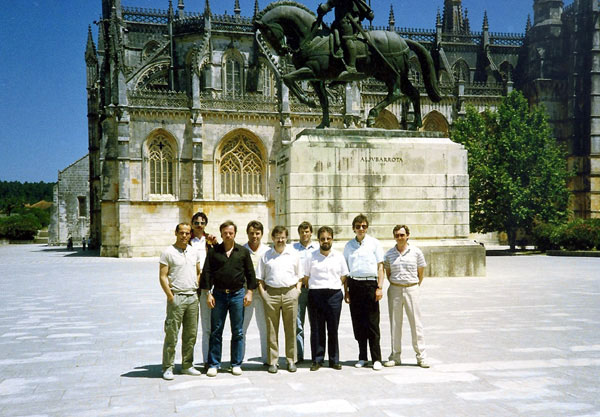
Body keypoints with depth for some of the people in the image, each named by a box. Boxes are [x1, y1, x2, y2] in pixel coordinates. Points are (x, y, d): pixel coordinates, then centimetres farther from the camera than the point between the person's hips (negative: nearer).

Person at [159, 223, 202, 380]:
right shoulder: (168, 252, -4)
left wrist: (196, 289, 11)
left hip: (193, 297, 6)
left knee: (191, 334, 10)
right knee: (172, 335, -3)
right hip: (176, 297, -5)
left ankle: (187, 365, 20)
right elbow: (162, 277, -7)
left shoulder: (194, 252, 13)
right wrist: (170, 296, -13)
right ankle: (167, 367, 5)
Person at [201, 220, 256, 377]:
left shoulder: (243, 252, 6)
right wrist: (208, 293, -4)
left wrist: (249, 292, 1)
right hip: (219, 294, 0)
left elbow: (250, 273, 9)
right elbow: (206, 273, 3)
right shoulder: (213, 251, 4)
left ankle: (236, 364, 14)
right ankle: (213, 364, 12)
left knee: (238, 332, 4)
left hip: (238, 294, 0)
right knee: (216, 331, 3)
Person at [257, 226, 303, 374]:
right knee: (272, 329, 2)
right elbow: (260, 278, 10)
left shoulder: (293, 254, 11)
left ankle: (291, 360, 13)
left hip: (290, 293, 0)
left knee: (291, 329, 4)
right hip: (271, 293, 0)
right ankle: (273, 361, 9)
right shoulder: (266, 256, 9)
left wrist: (297, 290, 3)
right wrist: (263, 294, -1)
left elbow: (300, 276, 16)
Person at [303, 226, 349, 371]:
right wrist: (315, 289, 2)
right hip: (315, 295, -1)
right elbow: (306, 277, 9)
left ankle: (334, 360, 14)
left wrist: (333, 288, 6)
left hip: (334, 295, 1)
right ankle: (317, 360, 11)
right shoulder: (311, 257, 5)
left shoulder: (339, 256, 8)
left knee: (333, 329, 4)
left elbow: (343, 276, 13)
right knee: (316, 329, 2)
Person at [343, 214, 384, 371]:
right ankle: (362, 357, 15)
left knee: (372, 323, -3)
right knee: (358, 323, 5)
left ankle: (376, 359, 2)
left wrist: (380, 287, -6)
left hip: (370, 284, -3)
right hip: (354, 285, 3)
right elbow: (345, 270, 13)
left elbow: (380, 266, 2)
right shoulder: (349, 245, 11)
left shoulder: (374, 243, 4)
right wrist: (346, 291, 6)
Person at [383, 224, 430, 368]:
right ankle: (395, 356, 12)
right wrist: (395, 285, 11)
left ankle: (421, 356, 6)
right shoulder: (389, 254, 5)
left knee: (416, 322, -1)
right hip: (394, 290, 2)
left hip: (411, 288, -1)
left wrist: (415, 287, 11)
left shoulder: (416, 251, 1)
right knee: (395, 323, 4)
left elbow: (420, 273, 9)